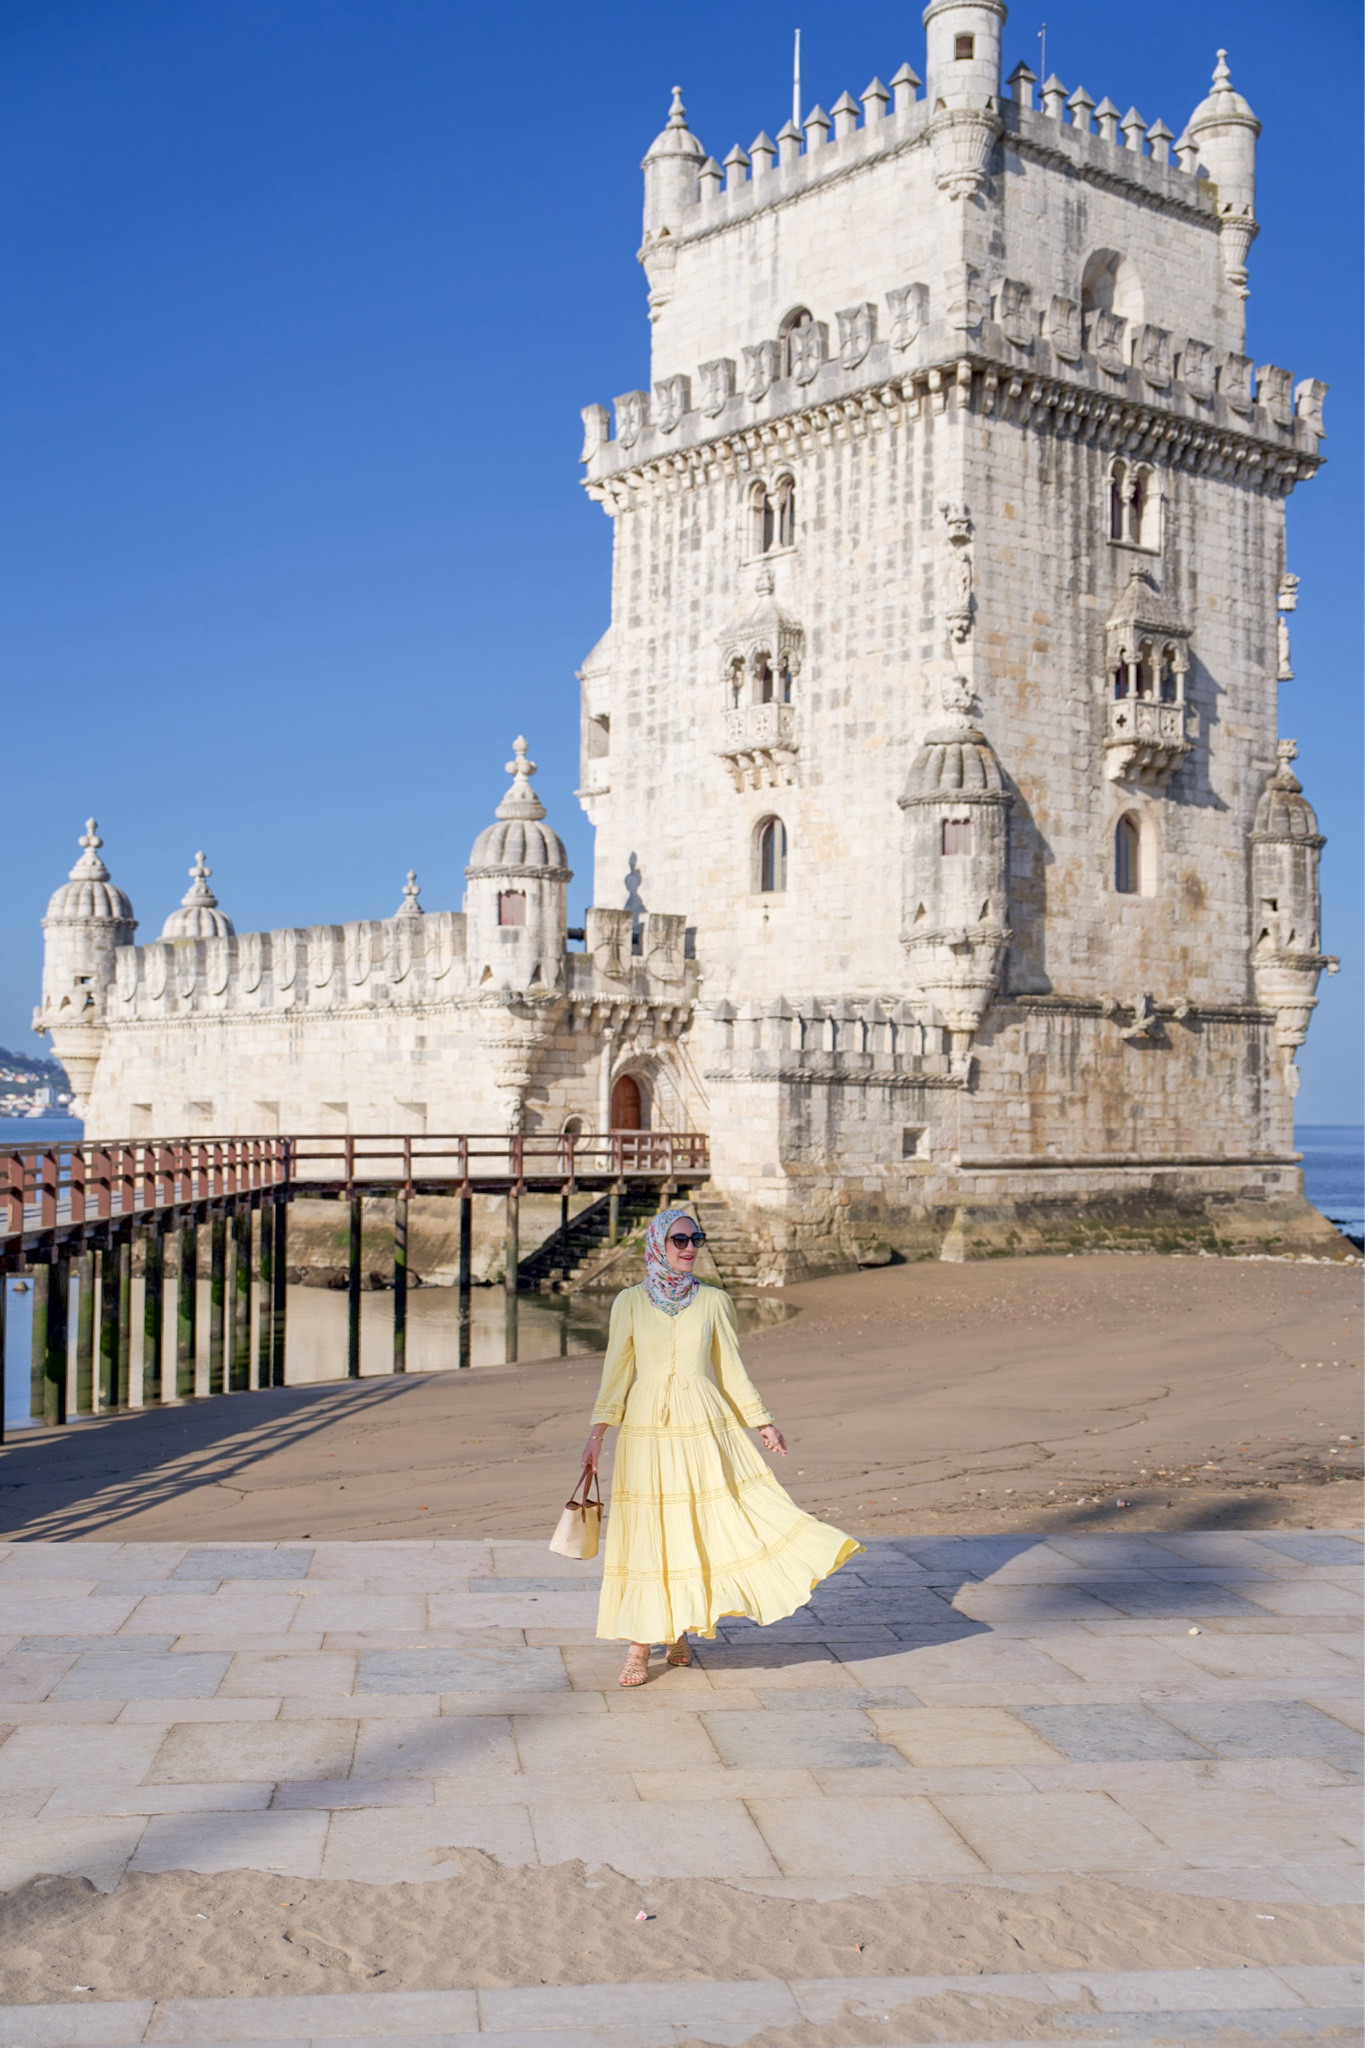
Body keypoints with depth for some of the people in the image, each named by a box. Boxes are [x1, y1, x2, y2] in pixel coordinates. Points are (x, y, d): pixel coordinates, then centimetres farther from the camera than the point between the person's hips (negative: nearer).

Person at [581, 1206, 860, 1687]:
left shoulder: (713, 1301, 4)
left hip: (704, 1429, 1)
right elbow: (617, 1369, 3)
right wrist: (598, 1431, -3)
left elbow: (731, 1369, 8)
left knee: (703, 1528, -1)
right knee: (646, 1536, 1)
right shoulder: (630, 1302, 2)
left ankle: (680, 1632, 17)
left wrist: (762, 1422, 5)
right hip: (647, 1430, -1)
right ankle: (640, 1644, 9)